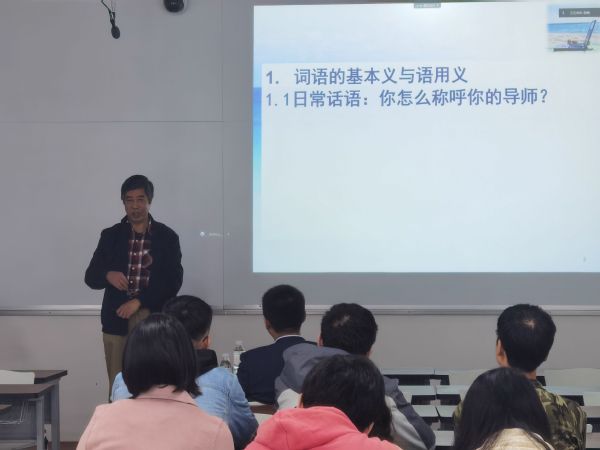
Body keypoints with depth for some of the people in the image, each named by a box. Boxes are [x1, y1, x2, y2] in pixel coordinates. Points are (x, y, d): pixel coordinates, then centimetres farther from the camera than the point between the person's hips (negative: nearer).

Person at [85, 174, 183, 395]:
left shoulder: (167, 237, 4)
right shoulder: (110, 236, 11)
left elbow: (173, 281, -2)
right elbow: (91, 277, 11)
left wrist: (139, 301, -11)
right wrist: (108, 275, -12)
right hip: (117, 320, 2)